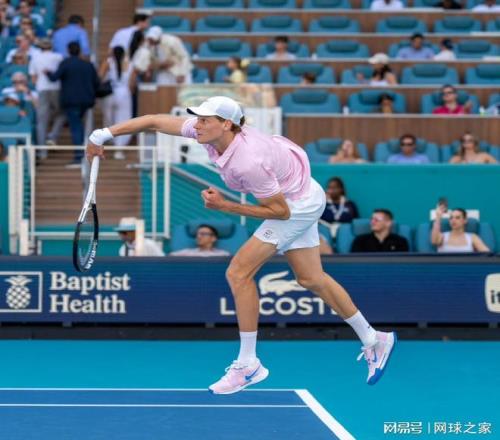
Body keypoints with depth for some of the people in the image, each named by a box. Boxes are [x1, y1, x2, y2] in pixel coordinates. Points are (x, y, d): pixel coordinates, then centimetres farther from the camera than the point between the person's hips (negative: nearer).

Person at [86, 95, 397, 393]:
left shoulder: (249, 162, -37)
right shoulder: (208, 131, -16)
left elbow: (280, 210, -26)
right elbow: (155, 121, -9)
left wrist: (225, 206, -27)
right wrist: (103, 135, -13)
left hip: (298, 204, -9)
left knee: (239, 272, -12)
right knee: (311, 279, 18)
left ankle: (248, 365, -3)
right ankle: (374, 341, 31)